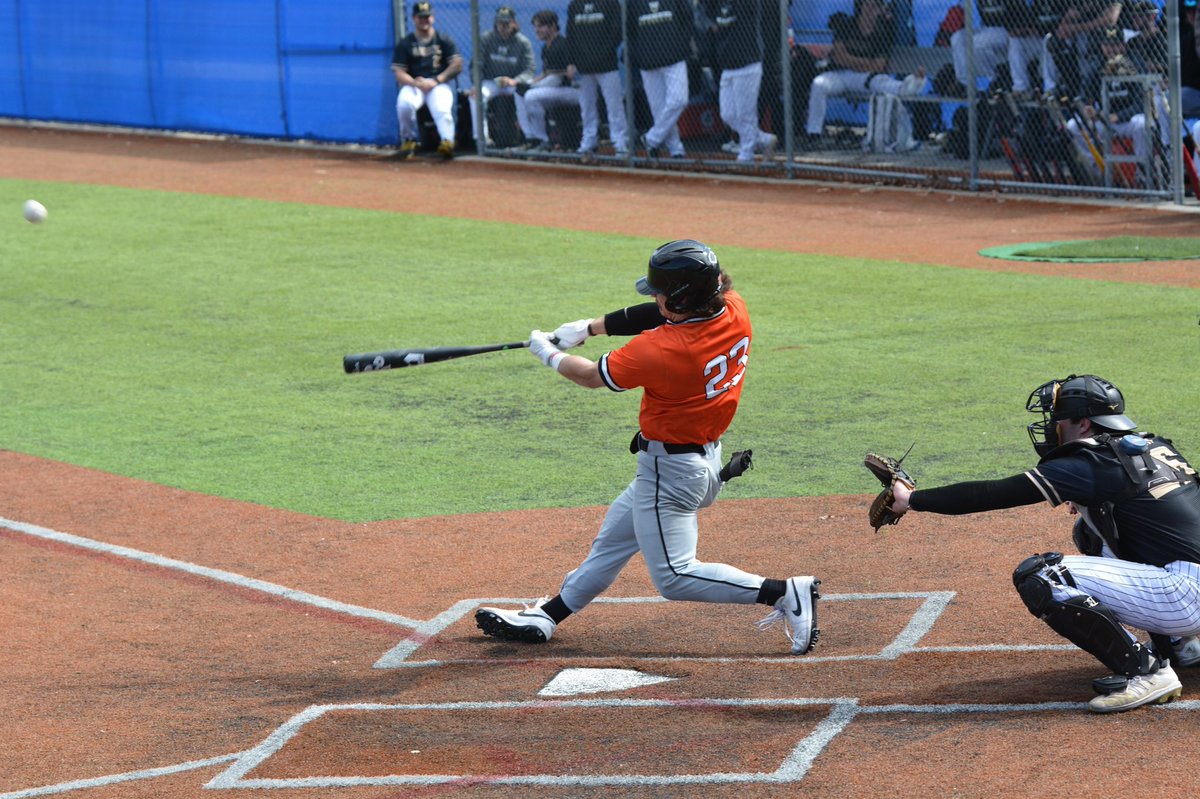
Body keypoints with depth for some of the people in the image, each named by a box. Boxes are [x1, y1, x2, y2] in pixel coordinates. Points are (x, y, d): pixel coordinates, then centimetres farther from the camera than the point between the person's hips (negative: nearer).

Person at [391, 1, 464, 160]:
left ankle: (447, 141, -51)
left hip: (439, 85, 0)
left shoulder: (444, 40, 10)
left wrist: (436, 80, -11)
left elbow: (457, 65, 1)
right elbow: (399, 73, 2)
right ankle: (408, 140, -11)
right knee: (404, 103, -32)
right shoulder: (404, 44, 10)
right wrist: (417, 83, -18)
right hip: (412, 85, 1)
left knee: (442, 108, -33)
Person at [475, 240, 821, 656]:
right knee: (616, 534, 21)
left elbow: (591, 376, -12)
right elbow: (658, 316, 10)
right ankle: (548, 616, 34)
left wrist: (548, 353, 8)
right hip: (707, 455, 10)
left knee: (674, 577, -4)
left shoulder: (662, 351, -30)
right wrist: (591, 326, 13)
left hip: (670, 469, -10)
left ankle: (786, 593, -8)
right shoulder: (734, 311, -9)